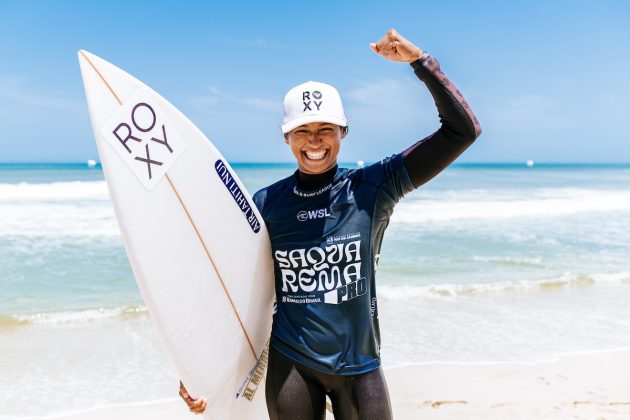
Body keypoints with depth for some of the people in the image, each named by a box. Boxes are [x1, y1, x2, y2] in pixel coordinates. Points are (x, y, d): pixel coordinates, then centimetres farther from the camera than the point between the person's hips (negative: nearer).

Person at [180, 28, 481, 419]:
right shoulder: (266, 203, -4)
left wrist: (419, 59, -17)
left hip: (358, 366, 0)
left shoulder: (373, 188, -8)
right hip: (289, 364, 1)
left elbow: (463, 130, -11)